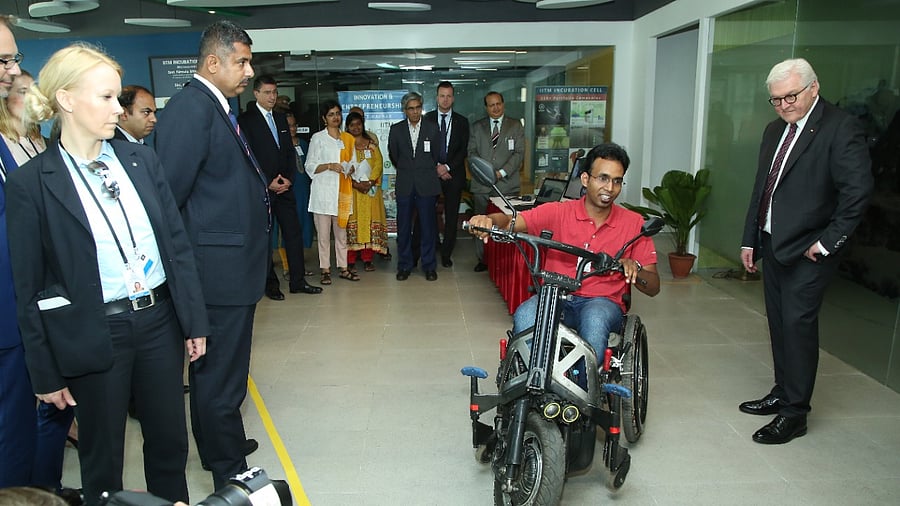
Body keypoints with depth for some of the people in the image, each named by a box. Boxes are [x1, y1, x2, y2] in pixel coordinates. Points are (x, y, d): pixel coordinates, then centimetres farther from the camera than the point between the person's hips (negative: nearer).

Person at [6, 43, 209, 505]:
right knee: (102, 458, 14)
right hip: (93, 337, -3)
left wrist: (195, 320, 4)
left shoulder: (140, 160, 2)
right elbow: (30, 287, -5)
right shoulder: (30, 182, -8)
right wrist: (45, 372, -3)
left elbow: (178, 243, 5)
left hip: (159, 321, 4)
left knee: (170, 440, 16)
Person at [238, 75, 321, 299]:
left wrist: (289, 179, 1)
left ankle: (298, 280, 14)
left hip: (285, 187, 6)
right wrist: (268, 183, -13)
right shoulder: (246, 120, -4)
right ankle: (270, 283, 14)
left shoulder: (281, 118, 15)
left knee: (294, 233, 5)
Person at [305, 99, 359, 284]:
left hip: (342, 190, 4)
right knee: (323, 233, -1)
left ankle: (343, 268, 14)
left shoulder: (347, 138, 13)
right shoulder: (318, 138, 1)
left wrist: (349, 168, 0)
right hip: (323, 191, -4)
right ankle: (325, 270, 6)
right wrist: (329, 166, -16)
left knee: (341, 231, 8)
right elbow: (309, 166, -2)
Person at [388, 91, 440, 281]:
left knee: (428, 226, 2)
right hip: (404, 185, 1)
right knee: (403, 227, 4)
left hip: (427, 185, -1)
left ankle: (429, 266, 13)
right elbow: (393, 156, 14)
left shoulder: (432, 129, 5)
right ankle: (404, 266, 14)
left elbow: (436, 155, 11)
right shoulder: (396, 129, 6)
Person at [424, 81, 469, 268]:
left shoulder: (462, 122, 8)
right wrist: (436, 167, -8)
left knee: (452, 216, 3)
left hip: (454, 174, 1)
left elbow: (463, 150, 2)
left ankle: (446, 254, 12)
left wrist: (447, 167, -10)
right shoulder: (427, 119, 6)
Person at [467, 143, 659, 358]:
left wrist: (633, 268, -21)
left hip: (603, 302, 0)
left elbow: (653, 288, 2)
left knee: (594, 319, -36)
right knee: (525, 315, -32)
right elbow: (509, 222, -9)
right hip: (555, 298, 1)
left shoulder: (633, 223, 2)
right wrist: (488, 220, -34)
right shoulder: (558, 212, 1)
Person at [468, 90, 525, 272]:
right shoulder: (477, 127, 15)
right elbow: (472, 152, 10)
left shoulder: (516, 126, 10)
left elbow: (519, 153, 2)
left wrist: (502, 172, -10)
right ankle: (483, 260, 12)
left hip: (507, 184, -1)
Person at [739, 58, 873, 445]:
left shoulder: (840, 129, -12)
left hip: (808, 251, -8)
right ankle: (782, 393, 28)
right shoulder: (775, 130, 12)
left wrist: (826, 242, -16)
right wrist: (750, 240, 14)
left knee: (797, 323, -6)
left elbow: (857, 192, -17)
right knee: (778, 322, 14)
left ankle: (794, 413, 5)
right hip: (772, 245, 8)